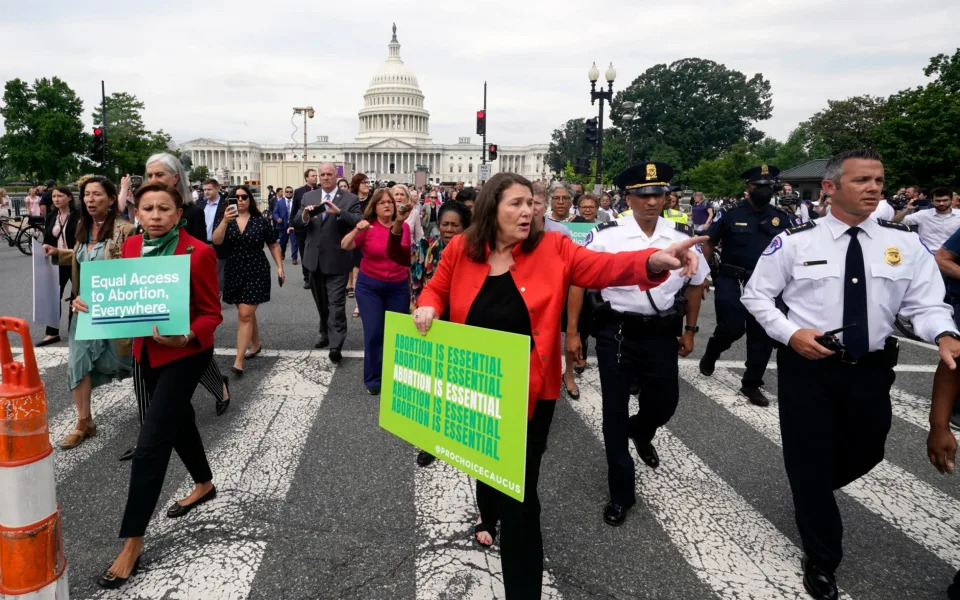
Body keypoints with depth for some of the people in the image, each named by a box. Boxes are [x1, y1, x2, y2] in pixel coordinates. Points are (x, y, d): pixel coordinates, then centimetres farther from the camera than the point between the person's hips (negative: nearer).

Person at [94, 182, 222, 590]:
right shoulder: (132, 246, -1)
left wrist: (187, 337, -32)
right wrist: (92, 301, -8)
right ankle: (204, 485, 49)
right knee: (178, 419, 24)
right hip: (148, 352, 7)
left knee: (150, 445, -8)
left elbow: (212, 313, -14)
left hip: (185, 355, -7)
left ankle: (132, 543, 3)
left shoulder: (198, 253, -19)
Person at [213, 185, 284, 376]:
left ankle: (238, 361, -8)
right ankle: (256, 344, 38)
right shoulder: (226, 221, 2)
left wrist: (280, 266, -1)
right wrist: (225, 220, -29)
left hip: (256, 272, -3)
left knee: (245, 315, -8)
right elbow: (216, 241, -16)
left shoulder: (261, 221, -2)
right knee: (248, 313, 16)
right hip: (234, 273, 3)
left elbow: (273, 245, 6)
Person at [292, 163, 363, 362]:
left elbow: (359, 221, -19)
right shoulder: (308, 197, 7)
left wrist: (338, 212, -34)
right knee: (321, 302, 18)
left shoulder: (350, 199, -6)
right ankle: (326, 334, 35)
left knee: (336, 303, -8)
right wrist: (305, 215, -23)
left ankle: (336, 344, -9)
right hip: (315, 258, 5)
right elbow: (296, 222, 1)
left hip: (337, 259, -5)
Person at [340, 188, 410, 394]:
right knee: (373, 333, -2)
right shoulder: (367, 226, -9)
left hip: (398, 287, 2)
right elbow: (345, 246, -22)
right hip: (370, 286, -2)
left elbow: (407, 256, 8)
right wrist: (356, 230, -34)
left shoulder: (404, 227, -2)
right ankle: (373, 380, 12)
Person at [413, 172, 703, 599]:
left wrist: (653, 261, -39)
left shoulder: (552, 249, -10)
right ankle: (489, 516, 63)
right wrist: (427, 307, -14)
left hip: (528, 392, -3)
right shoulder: (461, 250, -5)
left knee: (519, 492, 2)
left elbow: (604, 267, -21)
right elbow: (435, 290, 9)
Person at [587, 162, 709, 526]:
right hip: (616, 332, -2)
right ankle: (621, 493, 24)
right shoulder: (606, 236, -11)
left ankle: (640, 432, 55)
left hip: (663, 334, 3)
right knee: (615, 413, 6)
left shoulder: (683, 236, -2)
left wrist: (690, 329, 13)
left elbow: (696, 283, 13)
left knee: (665, 404, 16)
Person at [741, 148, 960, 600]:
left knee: (865, 454, 21)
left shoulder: (906, 243, -1)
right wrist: (790, 333, -16)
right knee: (810, 462, 6)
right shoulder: (795, 241, -7)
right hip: (808, 365, -3)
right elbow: (755, 295, -2)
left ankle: (811, 494, 55)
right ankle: (822, 560, 27)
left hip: (871, 370, 4)